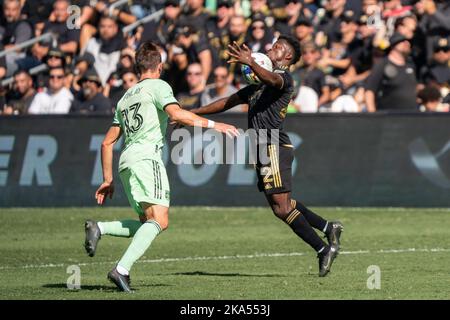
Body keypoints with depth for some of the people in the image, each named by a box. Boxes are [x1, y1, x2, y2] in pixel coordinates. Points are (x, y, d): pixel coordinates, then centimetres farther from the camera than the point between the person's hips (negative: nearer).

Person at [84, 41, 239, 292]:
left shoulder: (126, 97, 28)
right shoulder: (158, 86, 5)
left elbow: (108, 143, 28)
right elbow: (176, 114, -15)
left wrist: (108, 180, 31)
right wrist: (212, 124, -10)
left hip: (126, 161, 8)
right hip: (147, 157, -8)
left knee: (148, 223, 11)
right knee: (159, 221, -17)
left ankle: (98, 228, -5)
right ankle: (122, 270, -32)